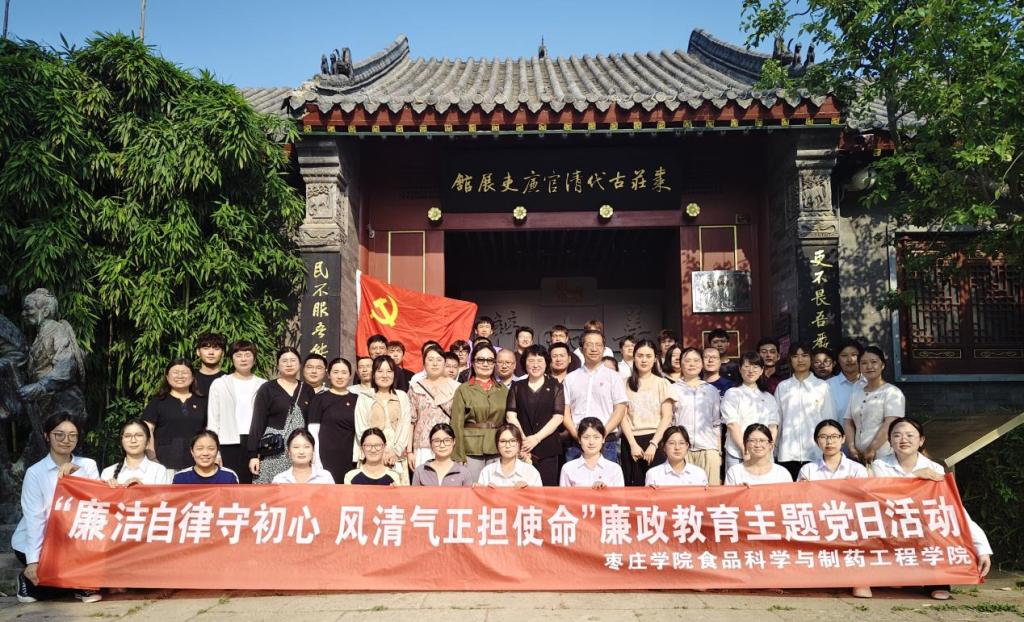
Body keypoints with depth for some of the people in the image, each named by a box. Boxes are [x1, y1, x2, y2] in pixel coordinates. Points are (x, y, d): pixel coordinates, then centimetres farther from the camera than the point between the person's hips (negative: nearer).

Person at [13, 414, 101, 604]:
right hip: (34, 543, -3)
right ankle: (30, 580, 6)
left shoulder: (88, 465, -1)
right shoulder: (35, 472, -9)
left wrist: (78, 472, -27)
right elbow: (34, 518, -16)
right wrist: (33, 561, -23)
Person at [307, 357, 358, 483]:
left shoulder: (356, 400, 10)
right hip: (327, 460, -3)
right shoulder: (319, 399, 2)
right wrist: (317, 462, -9)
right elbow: (313, 432, -2)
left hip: (351, 460, 3)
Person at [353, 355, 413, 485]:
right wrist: (380, 452, -8)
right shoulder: (364, 398, 6)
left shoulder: (402, 396, 12)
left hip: (397, 457, 2)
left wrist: (395, 451, -6)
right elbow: (361, 428, 0)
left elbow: (406, 426, 6)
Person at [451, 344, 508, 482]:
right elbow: (457, 424, -2)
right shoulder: (463, 390, 2)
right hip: (471, 450, -3)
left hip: (497, 451, 3)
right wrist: (459, 457, -8)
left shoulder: (503, 390, 12)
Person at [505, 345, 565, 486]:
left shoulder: (555, 386, 8)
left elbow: (557, 417, 0)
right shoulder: (517, 387, 12)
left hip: (547, 449, -1)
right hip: (522, 448, 1)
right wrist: (523, 441, -10)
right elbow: (511, 416, 3)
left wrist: (536, 438, -10)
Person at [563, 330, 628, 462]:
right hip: (576, 443, 2)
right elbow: (565, 411, 8)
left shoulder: (613, 377, 7)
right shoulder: (570, 378, 13)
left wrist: (603, 433, -11)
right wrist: (577, 435, -7)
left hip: (606, 442, -1)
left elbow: (620, 409, 1)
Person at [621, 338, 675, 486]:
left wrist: (653, 444, -10)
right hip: (631, 442, 1)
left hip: (656, 441, -1)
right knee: (633, 485, 0)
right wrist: (633, 444, -8)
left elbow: (667, 417, 0)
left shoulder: (662, 384, 5)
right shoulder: (626, 384, 7)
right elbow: (623, 416, 3)